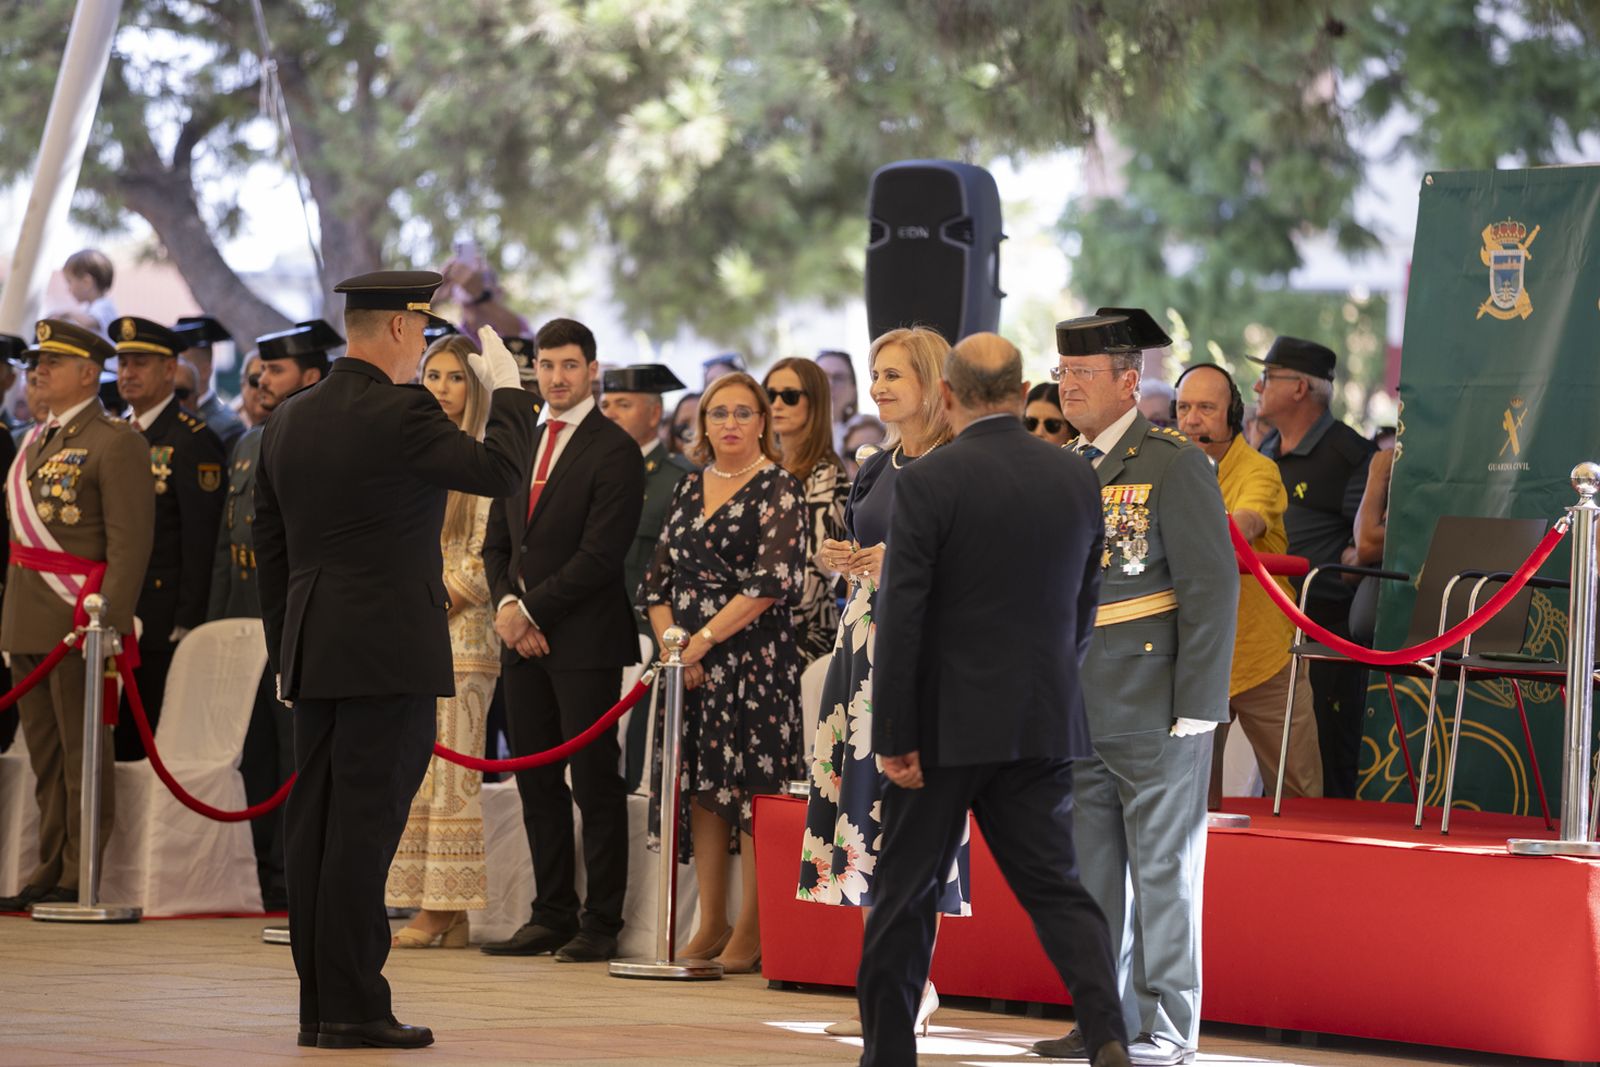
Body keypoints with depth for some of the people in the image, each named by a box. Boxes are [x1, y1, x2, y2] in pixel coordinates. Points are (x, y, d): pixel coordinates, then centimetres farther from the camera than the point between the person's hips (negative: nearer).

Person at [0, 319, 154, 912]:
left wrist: (108, 619, -21)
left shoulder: (114, 443, -8)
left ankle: (81, 880, 0)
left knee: (82, 756, -3)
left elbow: (130, 541, -14)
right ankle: (52, 871, 17)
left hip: (79, 619, -8)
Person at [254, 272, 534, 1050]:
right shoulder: (400, 415, -12)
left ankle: (319, 1002, 11)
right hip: (389, 657, -7)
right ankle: (352, 1007, -7)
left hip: (313, 655, 7)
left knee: (317, 826, 8)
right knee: (365, 828, -7)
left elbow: (270, 547, 16)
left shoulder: (287, 420, 12)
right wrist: (507, 389, 8)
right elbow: (500, 471, -8)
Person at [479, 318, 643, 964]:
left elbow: (600, 555, -14)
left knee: (594, 783, -3)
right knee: (536, 783, 9)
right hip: (523, 640, 7)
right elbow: (497, 539, 16)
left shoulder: (614, 451, -8)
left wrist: (533, 609, -13)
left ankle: (600, 924, 1)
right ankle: (552, 915, 15)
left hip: (583, 638, -7)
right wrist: (506, 604, -2)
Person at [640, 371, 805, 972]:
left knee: (752, 786, -7)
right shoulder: (688, 489, 14)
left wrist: (704, 639, -14)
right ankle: (711, 922, 11)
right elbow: (659, 580, 14)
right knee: (701, 787, 5)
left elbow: (773, 581, -14)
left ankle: (753, 930, -2)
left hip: (754, 658, -6)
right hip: (688, 660, 6)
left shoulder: (778, 490, -3)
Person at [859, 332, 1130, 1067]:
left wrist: (894, 737, -11)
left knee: (904, 895, 8)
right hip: (1045, 723, 4)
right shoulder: (1076, 478, 3)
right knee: (1054, 885, 6)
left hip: (947, 726, -4)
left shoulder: (928, 482, -12)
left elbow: (902, 618, -14)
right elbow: (1085, 606, 11)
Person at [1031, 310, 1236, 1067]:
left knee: (1162, 873, -1)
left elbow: (1212, 587, -11)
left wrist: (1196, 710, -14)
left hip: (1156, 716, -7)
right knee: (1090, 875, 11)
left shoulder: (1175, 466, -7)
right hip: (1075, 713, 7)